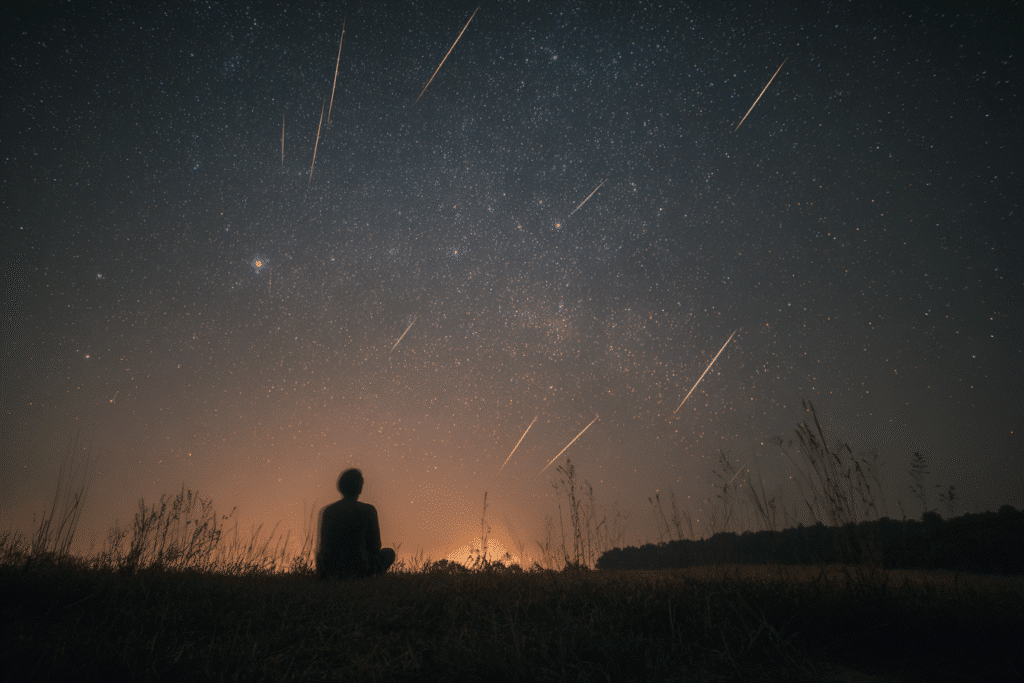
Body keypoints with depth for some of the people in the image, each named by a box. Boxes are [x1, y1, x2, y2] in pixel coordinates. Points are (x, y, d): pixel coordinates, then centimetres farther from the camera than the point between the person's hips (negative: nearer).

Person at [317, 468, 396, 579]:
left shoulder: (327, 511, -2)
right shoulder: (368, 510, -11)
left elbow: (324, 544, 6)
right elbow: (375, 546, -4)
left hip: (331, 567, 4)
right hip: (359, 567, -4)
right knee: (389, 553, 25)